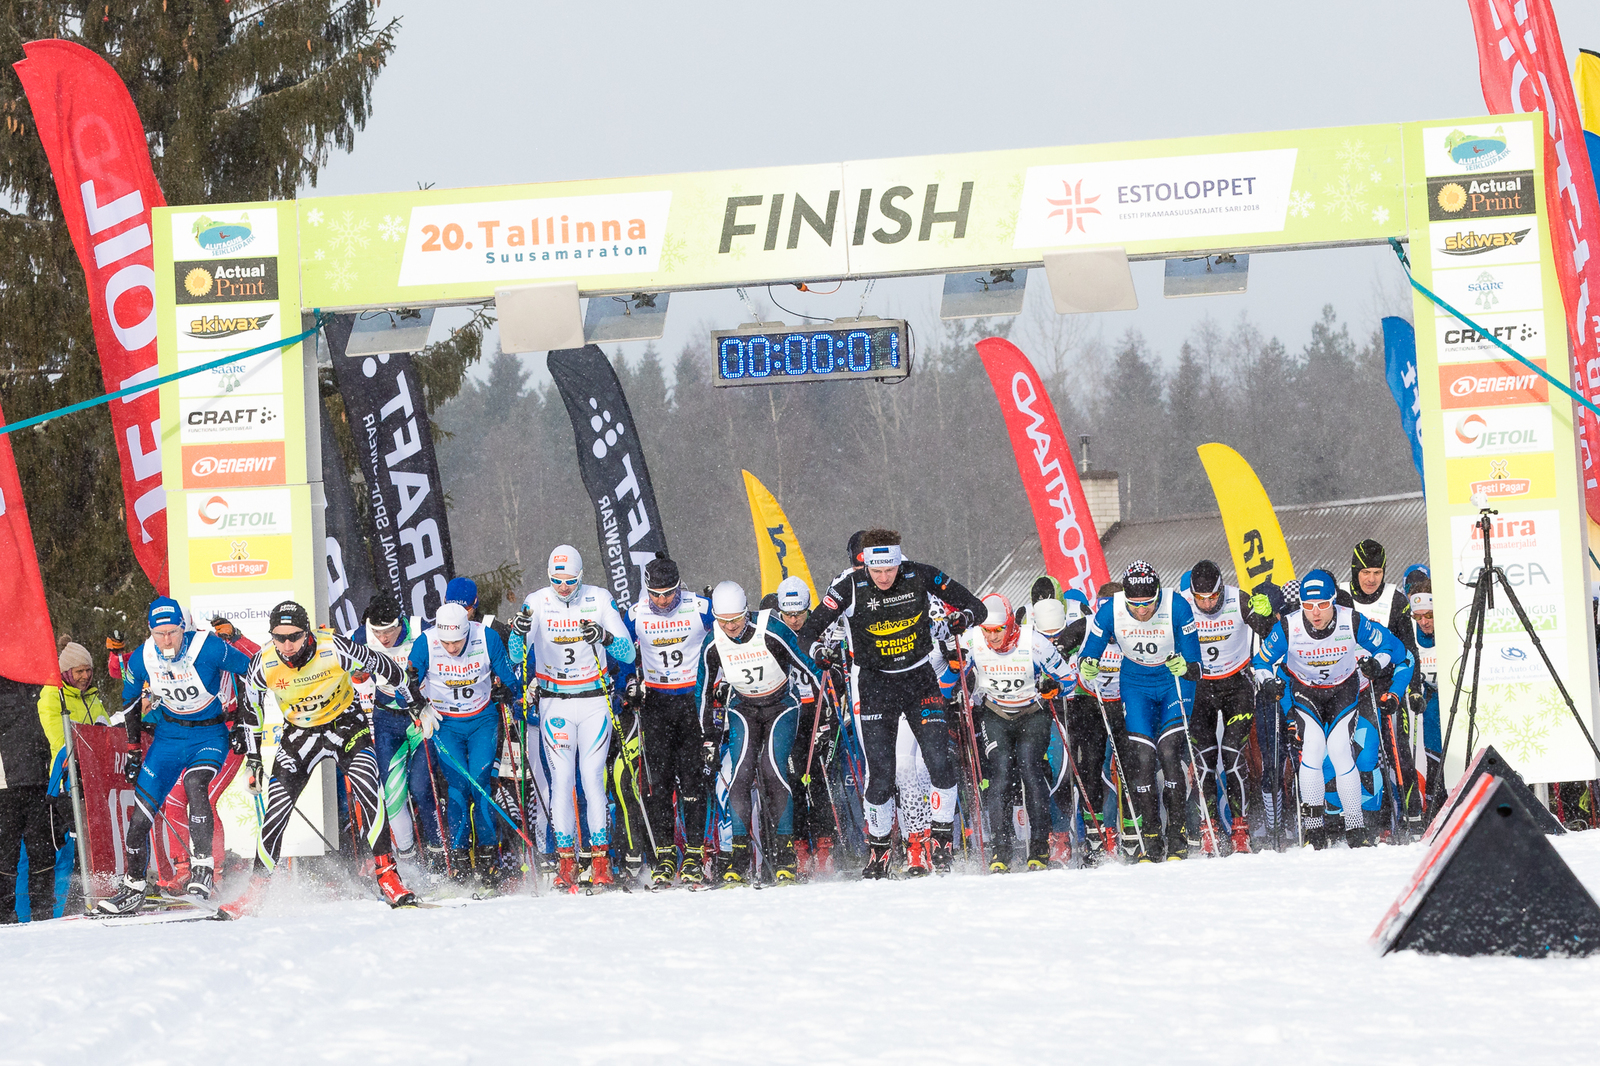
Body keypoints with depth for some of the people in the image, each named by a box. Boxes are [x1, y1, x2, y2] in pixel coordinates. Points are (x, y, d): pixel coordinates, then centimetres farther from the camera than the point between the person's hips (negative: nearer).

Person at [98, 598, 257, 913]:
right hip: (168, 735, 4)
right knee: (141, 809, -2)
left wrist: (239, 723, -9)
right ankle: (133, 888, 13)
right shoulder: (142, 659, -10)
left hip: (209, 735, -4)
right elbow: (131, 703, 9)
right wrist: (132, 749, 8)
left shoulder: (209, 649, -22)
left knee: (195, 786, -33)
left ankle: (203, 871, -29)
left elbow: (252, 674, -9)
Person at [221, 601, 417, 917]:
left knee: (366, 789, -25)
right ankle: (257, 886, 7)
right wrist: (253, 759, 7)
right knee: (277, 808, -7)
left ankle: (387, 874, -21)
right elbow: (250, 709, 3)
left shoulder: (335, 649, -28)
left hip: (346, 723, -2)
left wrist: (420, 707, -2)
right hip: (300, 733, 2)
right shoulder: (264, 664, -19)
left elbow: (387, 669, -11)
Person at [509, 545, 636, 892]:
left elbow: (628, 654, -3)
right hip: (555, 703, 1)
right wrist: (519, 631, -26)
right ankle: (565, 860, -3)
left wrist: (604, 637, -22)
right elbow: (517, 656, -6)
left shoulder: (599, 599, -3)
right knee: (561, 779, -5)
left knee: (592, 777, -6)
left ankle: (601, 860, -2)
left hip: (594, 700, -1)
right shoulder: (536, 603, -2)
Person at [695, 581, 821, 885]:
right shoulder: (713, 644, -14)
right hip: (743, 709, 3)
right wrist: (707, 736, 5)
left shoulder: (772, 632, -26)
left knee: (772, 769, -20)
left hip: (781, 708, -3)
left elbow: (809, 669, -15)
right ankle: (739, 858, -12)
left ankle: (785, 857, -12)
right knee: (742, 772, -16)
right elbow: (703, 690, 3)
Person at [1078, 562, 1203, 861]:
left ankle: (1179, 841, -9)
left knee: (1169, 753, -17)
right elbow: (1088, 656, -7)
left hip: (1174, 683, -2)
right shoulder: (1111, 611, -18)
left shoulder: (1177, 607, -23)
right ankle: (1149, 844, -1)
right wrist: (1087, 667, -29)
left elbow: (1194, 666, -17)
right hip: (1136, 687, 2)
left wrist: (1185, 667, -39)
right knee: (1142, 758, -10)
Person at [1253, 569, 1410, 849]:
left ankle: (1356, 828, -8)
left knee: (1340, 751, -16)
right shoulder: (1288, 627, -23)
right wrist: (1268, 681, -27)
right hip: (1305, 691, 0)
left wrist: (1376, 662, -32)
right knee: (1312, 748, -20)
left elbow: (1393, 647, -13)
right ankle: (1314, 828, -11)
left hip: (1343, 690, 0)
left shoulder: (1352, 622, -24)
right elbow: (1262, 661, -6)